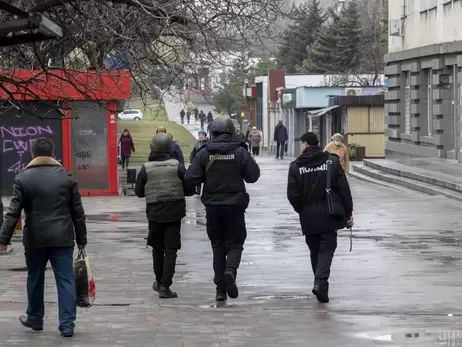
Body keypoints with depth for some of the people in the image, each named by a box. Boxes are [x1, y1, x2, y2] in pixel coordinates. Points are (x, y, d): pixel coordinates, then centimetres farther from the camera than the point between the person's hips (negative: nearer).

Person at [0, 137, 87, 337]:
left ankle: (35, 319, 30)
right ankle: (67, 325, -3)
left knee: (35, 279, 16)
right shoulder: (66, 177, 2)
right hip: (62, 238, 0)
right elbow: (77, 212, 4)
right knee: (65, 280, 2)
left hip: (35, 239, 0)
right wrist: (81, 238, 12)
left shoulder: (23, 179, -2)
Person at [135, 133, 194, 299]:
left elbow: (139, 192, 1)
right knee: (170, 250, 1)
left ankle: (159, 282, 30)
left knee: (157, 249, 18)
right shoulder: (177, 166, -9)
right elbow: (189, 190, -5)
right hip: (174, 212, -1)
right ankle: (165, 286, -6)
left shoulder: (146, 168, -7)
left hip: (154, 213, 1)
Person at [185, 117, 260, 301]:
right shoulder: (240, 152, -7)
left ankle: (220, 289, 8)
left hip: (213, 205, 2)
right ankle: (231, 270, -22)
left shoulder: (204, 153, -5)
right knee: (234, 243, 8)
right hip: (235, 205, -1)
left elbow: (190, 179, -8)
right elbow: (253, 176, -4)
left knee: (218, 245, 11)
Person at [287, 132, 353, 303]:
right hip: (329, 215, -1)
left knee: (315, 250, 15)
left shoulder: (296, 166, -4)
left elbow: (292, 194, -6)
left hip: (308, 217, 1)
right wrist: (348, 212, 6)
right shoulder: (332, 161, -2)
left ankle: (320, 283, 18)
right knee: (327, 248, 1)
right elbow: (344, 189, -3)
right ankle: (320, 282, -18)